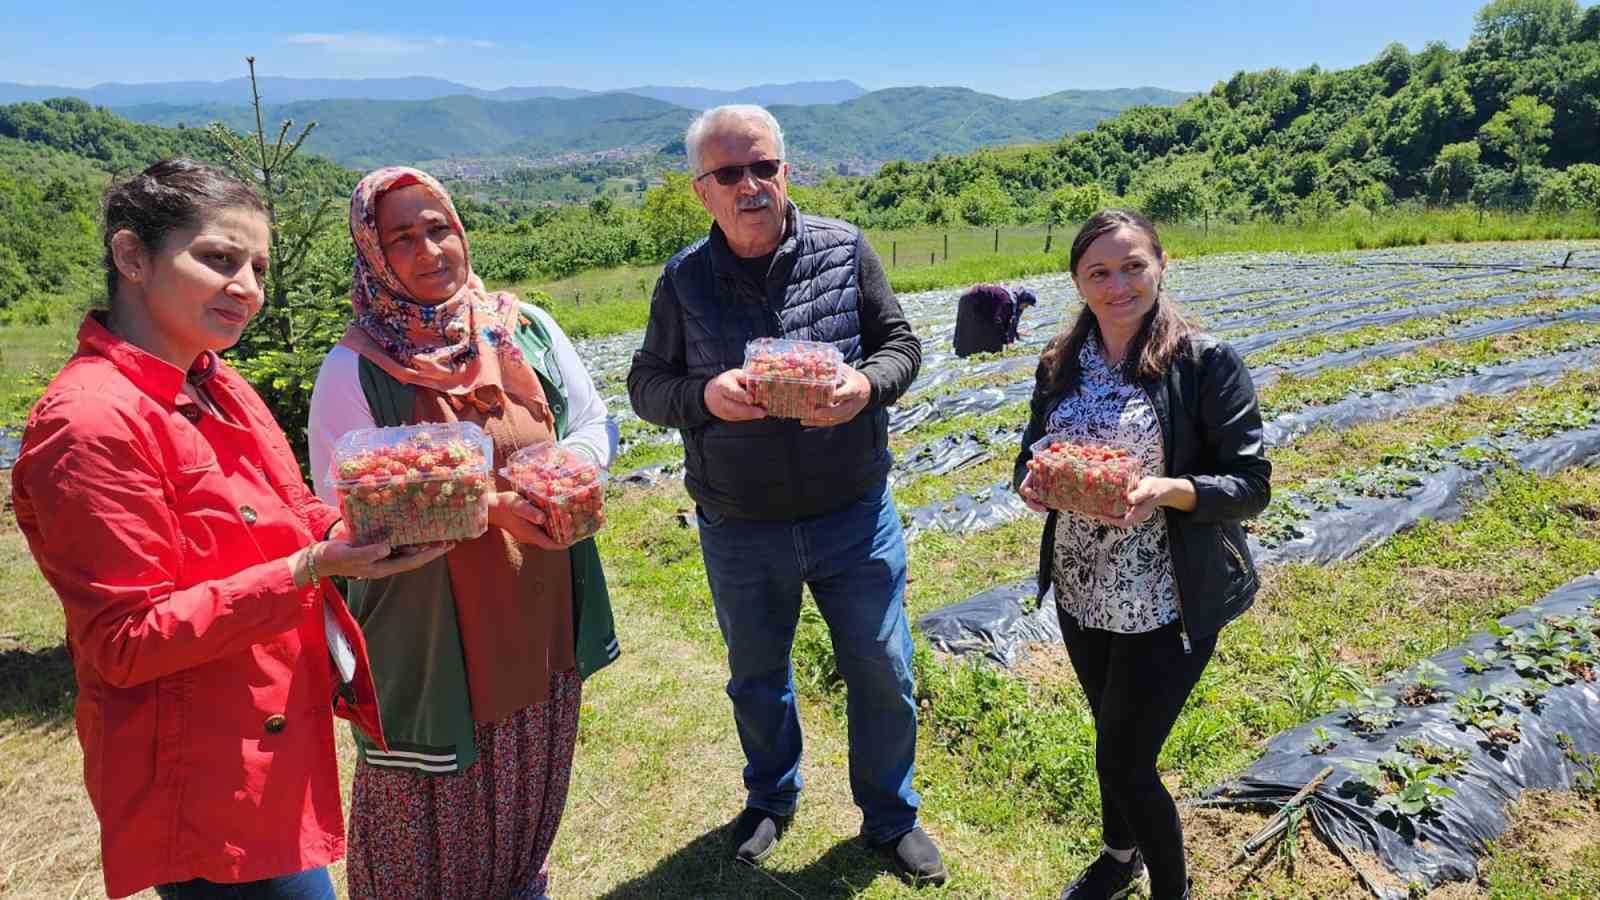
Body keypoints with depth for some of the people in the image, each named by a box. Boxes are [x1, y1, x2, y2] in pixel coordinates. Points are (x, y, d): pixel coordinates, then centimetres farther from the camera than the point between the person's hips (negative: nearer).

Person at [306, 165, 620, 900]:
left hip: (542, 613, 5)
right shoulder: (354, 369, -13)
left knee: (531, 787, 23)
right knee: (436, 805, 12)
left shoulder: (527, 329, 0)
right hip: (429, 631, -4)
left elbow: (594, 425, 7)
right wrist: (482, 508, -24)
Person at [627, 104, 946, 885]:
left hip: (853, 518, 0)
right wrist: (704, 395, -21)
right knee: (756, 676, 20)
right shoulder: (684, 279, -4)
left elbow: (901, 344, 2)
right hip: (739, 532, 1)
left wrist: (867, 384, -21)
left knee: (883, 674, 11)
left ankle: (891, 817, 37)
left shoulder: (845, 250, -4)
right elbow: (645, 386, 1)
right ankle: (770, 799, 48)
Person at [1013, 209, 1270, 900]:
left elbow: (1251, 485, -12)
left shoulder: (1207, 363, -13)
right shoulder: (1059, 364, 1)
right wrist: (1032, 481, -15)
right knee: (1114, 736, 23)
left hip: (1168, 604, -5)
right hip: (1081, 593, 5)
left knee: (1124, 761, 0)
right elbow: (1030, 456, 9)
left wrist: (1167, 489, -30)